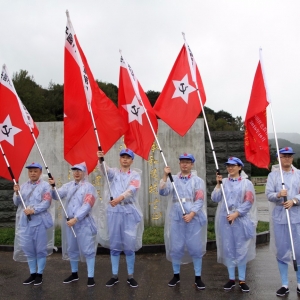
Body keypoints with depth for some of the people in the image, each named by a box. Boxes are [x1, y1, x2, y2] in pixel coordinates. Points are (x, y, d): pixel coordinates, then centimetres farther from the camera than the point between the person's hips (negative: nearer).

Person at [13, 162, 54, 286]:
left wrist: (33, 210, -24)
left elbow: (46, 203, -14)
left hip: (40, 222, -5)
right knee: (28, 248, 10)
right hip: (25, 222, 5)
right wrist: (16, 193, -8)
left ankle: (39, 274, 16)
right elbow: (17, 203, 10)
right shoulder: (24, 186, 12)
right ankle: (32, 273, 24)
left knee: (40, 249, 3)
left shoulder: (45, 185, -4)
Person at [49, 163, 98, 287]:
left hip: (84, 223, -5)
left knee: (87, 249, -2)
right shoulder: (68, 186, 9)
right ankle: (74, 274, 31)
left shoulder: (89, 187, -7)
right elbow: (56, 196, 0)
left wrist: (75, 219, -22)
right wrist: (53, 186, -19)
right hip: (69, 222, 5)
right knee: (71, 249, 15)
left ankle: (90, 276, 7)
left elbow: (87, 206, -15)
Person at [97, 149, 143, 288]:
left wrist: (120, 198, -34)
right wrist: (100, 160, -37)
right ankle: (114, 276, 21)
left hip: (129, 211, -1)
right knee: (114, 245, 8)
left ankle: (130, 276, 16)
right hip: (114, 211, 1)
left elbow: (132, 189, -15)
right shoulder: (114, 172, 9)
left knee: (129, 245, 3)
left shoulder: (135, 174, 4)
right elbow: (104, 170, -15)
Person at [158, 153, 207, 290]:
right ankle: (176, 275, 23)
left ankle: (198, 278, 14)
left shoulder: (198, 180, 5)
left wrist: (191, 214, -15)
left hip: (194, 218, -1)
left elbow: (200, 200, -3)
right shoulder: (173, 179, 8)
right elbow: (163, 192, -7)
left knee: (196, 247, 1)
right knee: (175, 247, 6)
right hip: (176, 218, 1)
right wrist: (165, 176, -16)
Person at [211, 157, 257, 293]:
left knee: (241, 249, 2)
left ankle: (242, 280, 14)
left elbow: (248, 202, -6)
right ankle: (231, 278, 18)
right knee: (228, 249, 7)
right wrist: (218, 184, -9)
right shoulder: (223, 182, 8)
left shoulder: (246, 183, 1)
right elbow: (215, 198, 0)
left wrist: (235, 214, -14)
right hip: (225, 220, 2)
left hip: (241, 220, -2)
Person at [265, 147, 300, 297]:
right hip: (279, 218, 0)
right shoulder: (273, 175, 5)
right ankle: (285, 285, 18)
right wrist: (278, 195, -22)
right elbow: (268, 194, -2)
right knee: (281, 251, 6)